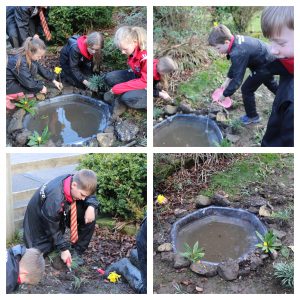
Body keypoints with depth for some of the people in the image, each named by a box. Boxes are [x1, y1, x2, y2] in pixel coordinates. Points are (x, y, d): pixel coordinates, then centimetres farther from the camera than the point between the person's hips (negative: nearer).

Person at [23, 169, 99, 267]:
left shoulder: (75, 181, -22)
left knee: (90, 215, -15)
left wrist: (91, 206, -28)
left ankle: (77, 251, -4)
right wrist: (64, 249, -23)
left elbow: (91, 197, -5)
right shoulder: (55, 198, -40)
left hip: (61, 214, 6)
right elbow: (52, 227, -28)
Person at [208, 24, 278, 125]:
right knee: (270, 84, 34)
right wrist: (228, 79, 5)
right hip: (268, 59, 10)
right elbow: (235, 65, 7)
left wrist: (224, 94, -24)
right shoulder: (235, 41, -9)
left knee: (247, 89, -2)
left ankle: (252, 116, 18)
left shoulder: (238, 53, -38)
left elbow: (237, 79, -33)